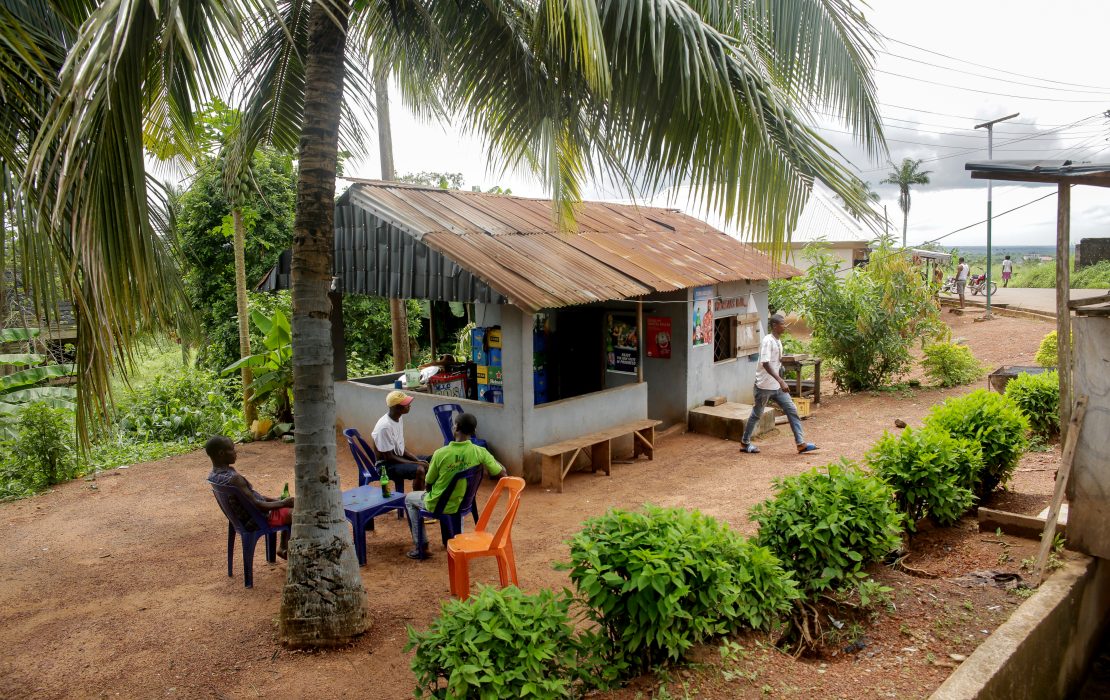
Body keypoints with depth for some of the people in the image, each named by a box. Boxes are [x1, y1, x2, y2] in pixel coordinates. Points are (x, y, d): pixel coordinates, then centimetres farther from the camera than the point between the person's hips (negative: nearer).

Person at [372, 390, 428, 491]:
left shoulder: (399, 418, 1)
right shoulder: (385, 426, -27)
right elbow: (389, 457, -22)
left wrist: (417, 460, -2)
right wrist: (414, 463, -19)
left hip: (398, 457, 9)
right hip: (386, 465, -9)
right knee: (419, 470, -27)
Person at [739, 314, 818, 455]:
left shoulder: (778, 341, 10)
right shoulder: (767, 341, -18)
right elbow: (765, 363, -28)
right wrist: (781, 381, -33)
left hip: (777, 386, 8)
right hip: (765, 386, -8)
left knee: (792, 410, 2)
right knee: (756, 414, 5)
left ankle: (800, 443, 4)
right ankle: (745, 443, 19)